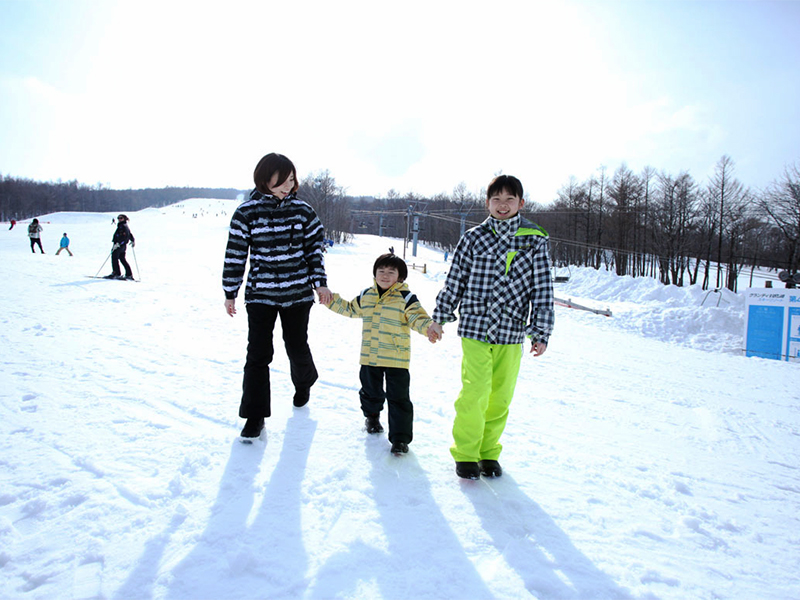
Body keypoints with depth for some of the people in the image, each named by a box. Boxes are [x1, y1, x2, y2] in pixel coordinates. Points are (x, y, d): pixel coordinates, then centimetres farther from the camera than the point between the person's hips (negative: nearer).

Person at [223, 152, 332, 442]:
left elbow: (315, 247, 7)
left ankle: (304, 383, 46)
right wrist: (230, 293, 0)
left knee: (297, 346, 13)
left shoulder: (303, 210, 0)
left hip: (298, 293, 2)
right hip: (260, 294, -1)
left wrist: (320, 282, -1)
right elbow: (235, 254, -2)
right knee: (258, 354, -5)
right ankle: (255, 416, 6)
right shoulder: (247, 211, -6)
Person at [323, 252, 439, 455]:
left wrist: (428, 327, -35)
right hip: (369, 357, 4)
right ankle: (372, 416, 51)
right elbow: (349, 309, 24)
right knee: (370, 391, 21)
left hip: (396, 359, -4)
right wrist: (330, 299, 21)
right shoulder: (366, 297, 9)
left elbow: (417, 317, -15)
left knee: (399, 398, -2)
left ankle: (400, 438, 7)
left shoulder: (405, 299, -6)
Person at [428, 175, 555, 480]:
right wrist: (440, 317, 11)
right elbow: (455, 281, 9)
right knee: (475, 394, -8)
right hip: (475, 328, -1)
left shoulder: (535, 240, 4)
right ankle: (465, 454, 12)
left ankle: (489, 452, 27)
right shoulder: (474, 238, 3)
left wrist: (541, 332, -1)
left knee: (500, 398, 8)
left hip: (512, 332, 2)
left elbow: (543, 289, 3)